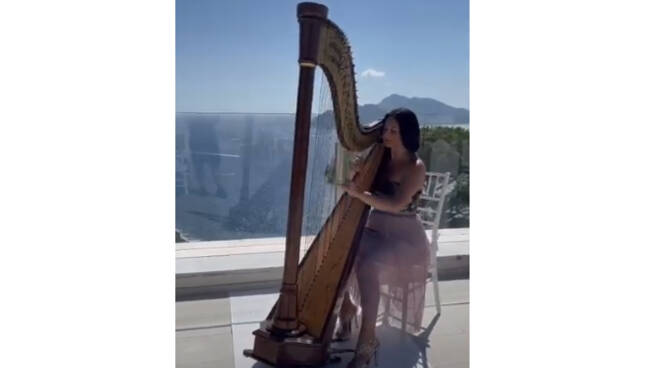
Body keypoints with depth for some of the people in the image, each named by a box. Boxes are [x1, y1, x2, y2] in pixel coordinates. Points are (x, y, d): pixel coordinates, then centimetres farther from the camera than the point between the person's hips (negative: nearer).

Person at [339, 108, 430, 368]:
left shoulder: (416, 167, -13)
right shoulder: (380, 158, 6)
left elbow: (397, 204, -27)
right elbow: (365, 188, 9)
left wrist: (359, 193, -33)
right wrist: (358, 176, -12)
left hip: (404, 238, -6)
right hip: (374, 230, 6)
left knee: (367, 265, -33)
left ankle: (368, 339, -23)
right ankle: (346, 307, 2)